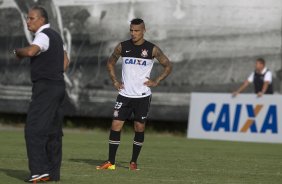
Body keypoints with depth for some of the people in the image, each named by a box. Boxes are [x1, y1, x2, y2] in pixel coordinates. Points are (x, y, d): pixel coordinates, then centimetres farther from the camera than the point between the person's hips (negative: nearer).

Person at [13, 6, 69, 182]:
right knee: (53, 131, 10)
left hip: (45, 88, -10)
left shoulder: (43, 36, -12)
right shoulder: (55, 35, 18)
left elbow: (31, 51, -31)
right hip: (58, 87, 10)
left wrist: (18, 51, -12)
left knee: (33, 129, -10)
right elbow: (65, 60, 27)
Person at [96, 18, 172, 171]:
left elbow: (168, 66, 5)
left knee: (139, 128, 1)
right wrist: (114, 80, 6)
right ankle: (111, 162, 0)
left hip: (143, 96, -1)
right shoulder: (122, 47, 2)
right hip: (124, 95, 1)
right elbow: (110, 63, 17)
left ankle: (134, 162, 13)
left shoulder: (152, 49, -4)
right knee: (115, 126, -5)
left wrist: (156, 82, -3)